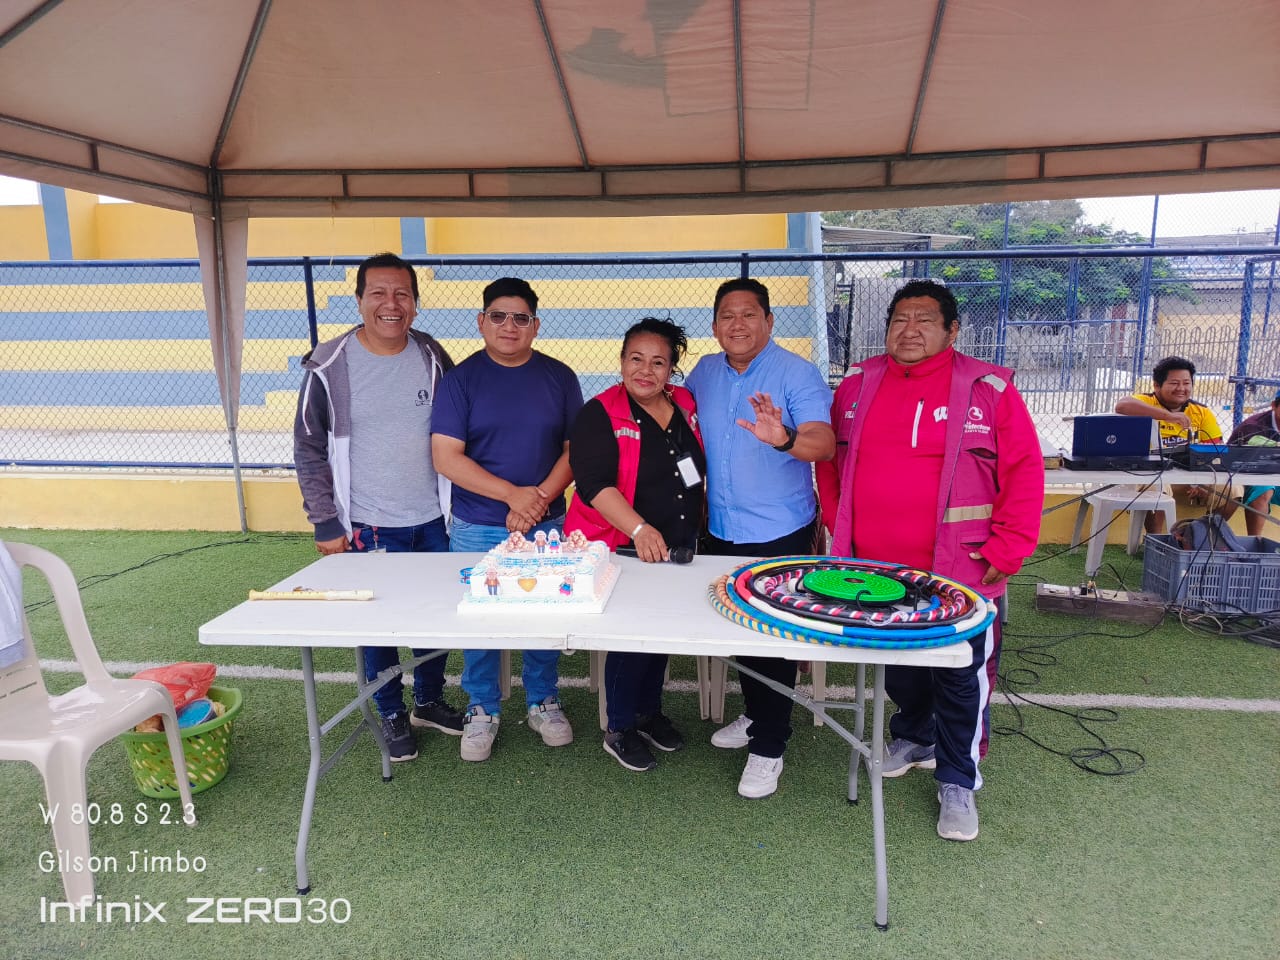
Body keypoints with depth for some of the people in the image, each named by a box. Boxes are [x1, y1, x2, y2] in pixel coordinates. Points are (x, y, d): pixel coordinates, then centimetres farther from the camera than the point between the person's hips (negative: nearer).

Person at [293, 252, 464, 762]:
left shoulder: (433, 358, 0)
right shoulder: (329, 366, -9)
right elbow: (309, 451, -4)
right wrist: (325, 524, -6)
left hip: (433, 519, 3)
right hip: (368, 527, -3)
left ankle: (430, 701, 37)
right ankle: (392, 715, 30)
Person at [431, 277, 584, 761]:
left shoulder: (559, 377, 2)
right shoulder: (462, 378, -3)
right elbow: (446, 456, -10)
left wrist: (541, 497, -14)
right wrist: (513, 494, -16)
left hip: (546, 524, 1)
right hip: (477, 529, -1)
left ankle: (543, 702, 32)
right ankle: (482, 711, 29)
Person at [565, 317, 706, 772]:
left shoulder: (686, 405, 4)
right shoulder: (600, 414, -14)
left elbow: (701, 468, 18)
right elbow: (594, 484, -25)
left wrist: (696, 525, 14)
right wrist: (640, 530, -36)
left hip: (677, 548, 6)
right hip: (621, 549, -6)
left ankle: (649, 711, 38)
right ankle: (620, 731, 21)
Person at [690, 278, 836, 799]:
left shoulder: (796, 373, -13)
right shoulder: (705, 372, 4)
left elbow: (824, 443, -26)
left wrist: (785, 439, -47)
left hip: (779, 535, -5)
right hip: (721, 531, 6)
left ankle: (768, 746, 16)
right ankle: (755, 714, 39)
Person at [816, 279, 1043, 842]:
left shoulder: (989, 389, -6)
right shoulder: (858, 386, 5)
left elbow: (1025, 472, -7)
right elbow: (830, 461, 13)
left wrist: (1006, 551, -11)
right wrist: (838, 525, 6)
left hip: (959, 574, -3)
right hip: (873, 567, 4)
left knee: (962, 679, 5)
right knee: (895, 665, 20)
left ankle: (958, 782, 25)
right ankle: (914, 737, 47)